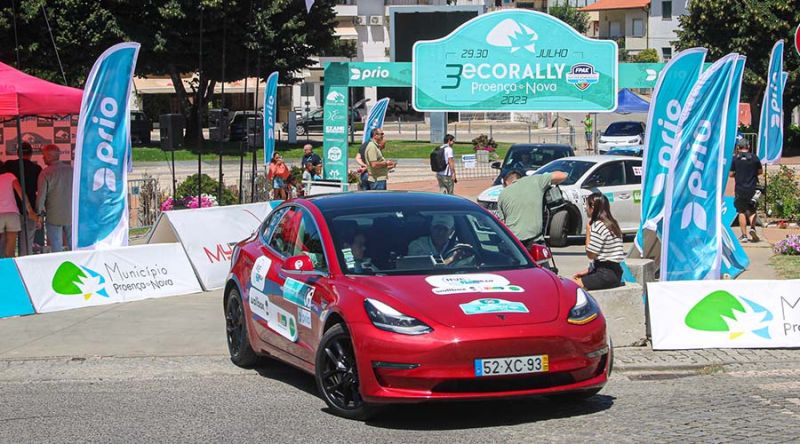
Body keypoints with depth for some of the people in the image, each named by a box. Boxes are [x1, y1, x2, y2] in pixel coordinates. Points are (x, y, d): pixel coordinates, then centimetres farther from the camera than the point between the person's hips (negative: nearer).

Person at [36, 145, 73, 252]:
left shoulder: (46, 173, -11)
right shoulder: (71, 170, 2)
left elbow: (41, 196, -10)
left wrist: (39, 212, 5)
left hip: (54, 216, -4)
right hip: (71, 215, 4)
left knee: (56, 249, 3)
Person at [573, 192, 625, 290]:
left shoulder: (598, 226, -15)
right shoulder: (612, 223, 15)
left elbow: (590, 254, -11)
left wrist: (588, 230, -4)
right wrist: (587, 270, 15)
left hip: (607, 276, -10)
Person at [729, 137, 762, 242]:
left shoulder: (735, 158, -5)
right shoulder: (754, 157, -2)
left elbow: (731, 174, -2)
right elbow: (760, 171, 9)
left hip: (740, 189, -1)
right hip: (752, 188, 1)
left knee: (741, 212, 6)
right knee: (752, 210, 16)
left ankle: (744, 235, 5)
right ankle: (752, 228, -7)